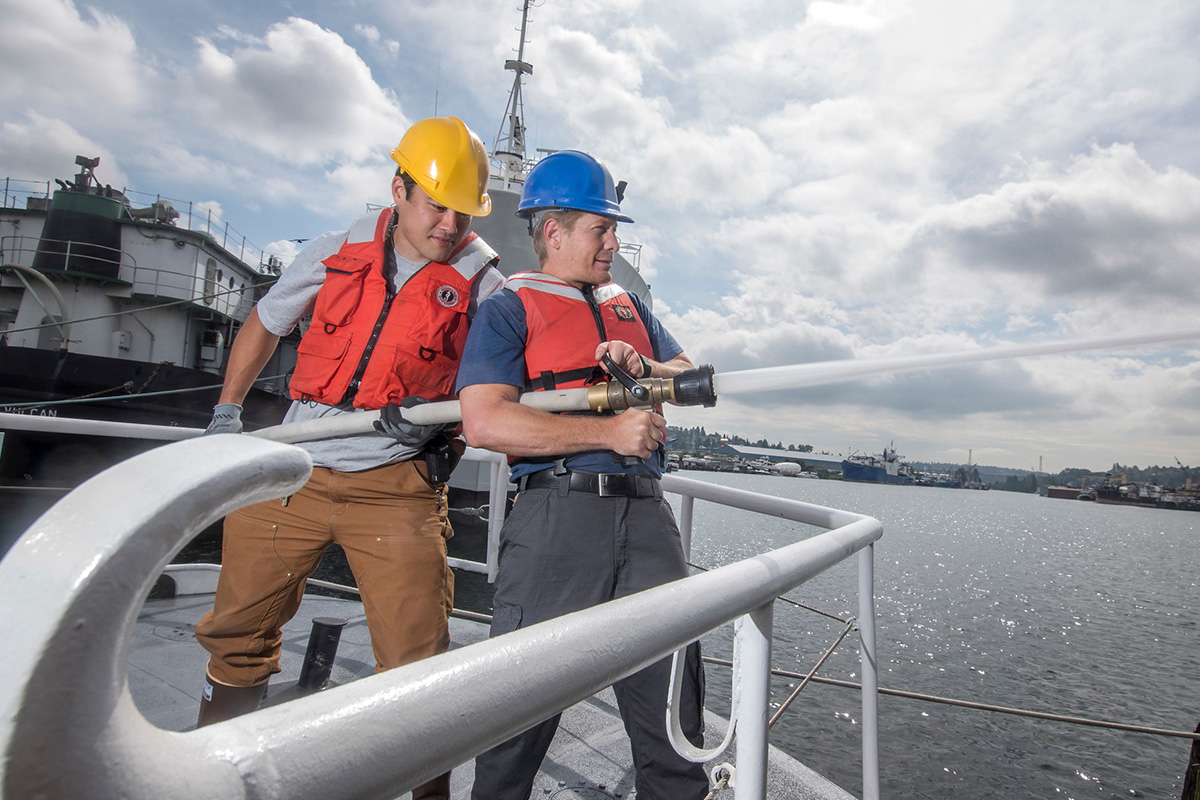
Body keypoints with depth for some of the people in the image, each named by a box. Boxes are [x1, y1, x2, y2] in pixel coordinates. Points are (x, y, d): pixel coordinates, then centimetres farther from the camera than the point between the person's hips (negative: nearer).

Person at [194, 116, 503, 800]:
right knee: (240, 629, 17)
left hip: (396, 485, -3)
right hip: (291, 471, 4)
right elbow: (264, 324, 19)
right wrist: (227, 411, 19)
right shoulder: (336, 252, 4)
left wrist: (437, 414, -20)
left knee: (417, 659, -3)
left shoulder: (482, 284, -4)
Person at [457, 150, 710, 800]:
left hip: (646, 512, 5)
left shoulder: (631, 307, 24)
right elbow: (484, 422, -11)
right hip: (558, 510, -5)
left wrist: (642, 368, -2)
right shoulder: (508, 309, 3)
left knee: (671, 692, 9)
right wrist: (610, 432, -13)